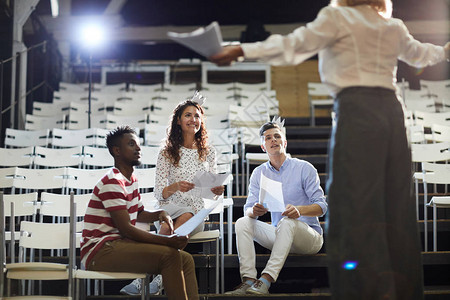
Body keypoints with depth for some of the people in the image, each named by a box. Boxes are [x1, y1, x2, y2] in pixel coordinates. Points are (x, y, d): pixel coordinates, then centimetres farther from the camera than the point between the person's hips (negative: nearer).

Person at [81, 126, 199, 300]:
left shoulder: (131, 180, 17)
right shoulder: (112, 182, -15)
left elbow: (139, 214, 30)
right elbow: (126, 228, -21)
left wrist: (160, 214, 7)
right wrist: (167, 241, -25)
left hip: (120, 244, 10)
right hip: (99, 251, -10)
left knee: (186, 260, -2)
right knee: (170, 255, -25)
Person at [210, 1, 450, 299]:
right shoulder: (395, 27, 20)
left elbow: (293, 46, -7)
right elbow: (420, 53, 38)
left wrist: (241, 50, -9)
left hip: (355, 108, -6)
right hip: (391, 110, 6)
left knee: (356, 206, -10)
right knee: (397, 206, 8)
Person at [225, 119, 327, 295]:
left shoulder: (304, 168, -3)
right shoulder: (259, 173, 9)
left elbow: (321, 206, -9)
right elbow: (248, 209, 1)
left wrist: (299, 210, -31)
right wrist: (254, 211, -26)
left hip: (309, 236, -4)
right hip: (279, 236, 4)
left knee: (287, 221, -35)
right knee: (243, 222, -16)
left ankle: (265, 280, -46)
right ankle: (248, 280, -31)